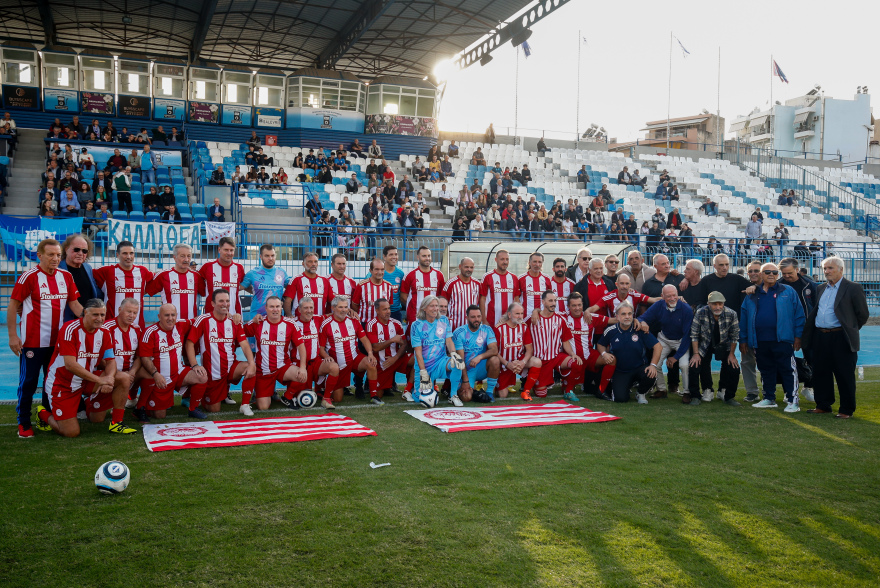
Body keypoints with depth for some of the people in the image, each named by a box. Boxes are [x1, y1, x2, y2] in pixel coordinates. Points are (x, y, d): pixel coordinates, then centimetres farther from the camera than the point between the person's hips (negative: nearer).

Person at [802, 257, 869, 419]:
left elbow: (862, 314, -1)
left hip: (841, 338, -6)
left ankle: (847, 410, 10)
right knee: (821, 373, 10)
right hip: (819, 337, 6)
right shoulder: (820, 288, 15)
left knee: (845, 375, 1)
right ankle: (823, 405, 21)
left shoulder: (853, 288, -3)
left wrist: (850, 330, 3)